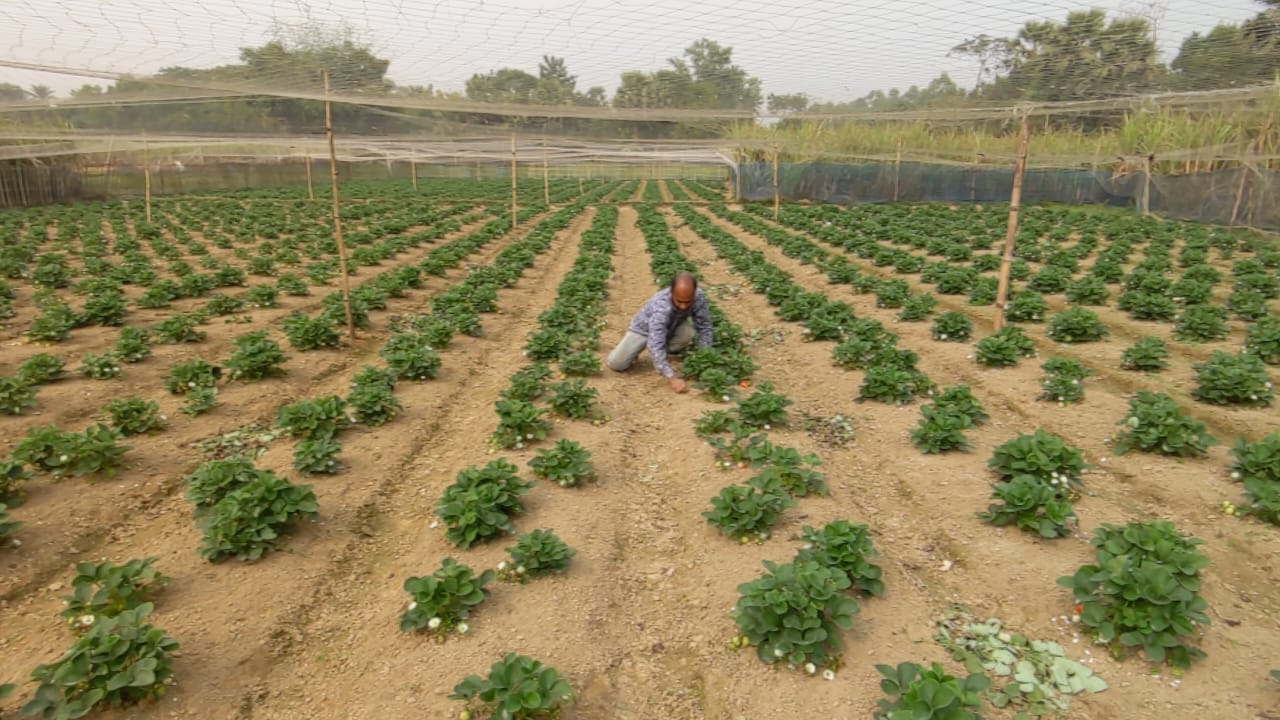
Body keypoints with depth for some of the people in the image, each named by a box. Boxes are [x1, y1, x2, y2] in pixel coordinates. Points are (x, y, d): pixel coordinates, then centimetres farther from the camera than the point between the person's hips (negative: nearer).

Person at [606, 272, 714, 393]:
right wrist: (672, 379, -54)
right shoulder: (661, 307, -43)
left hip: (672, 327, 4)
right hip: (645, 328, -3)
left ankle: (670, 351, 2)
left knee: (689, 332, -32)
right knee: (616, 363, -18)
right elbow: (655, 345, -48)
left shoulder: (699, 297, -30)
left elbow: (704, 327, -17)